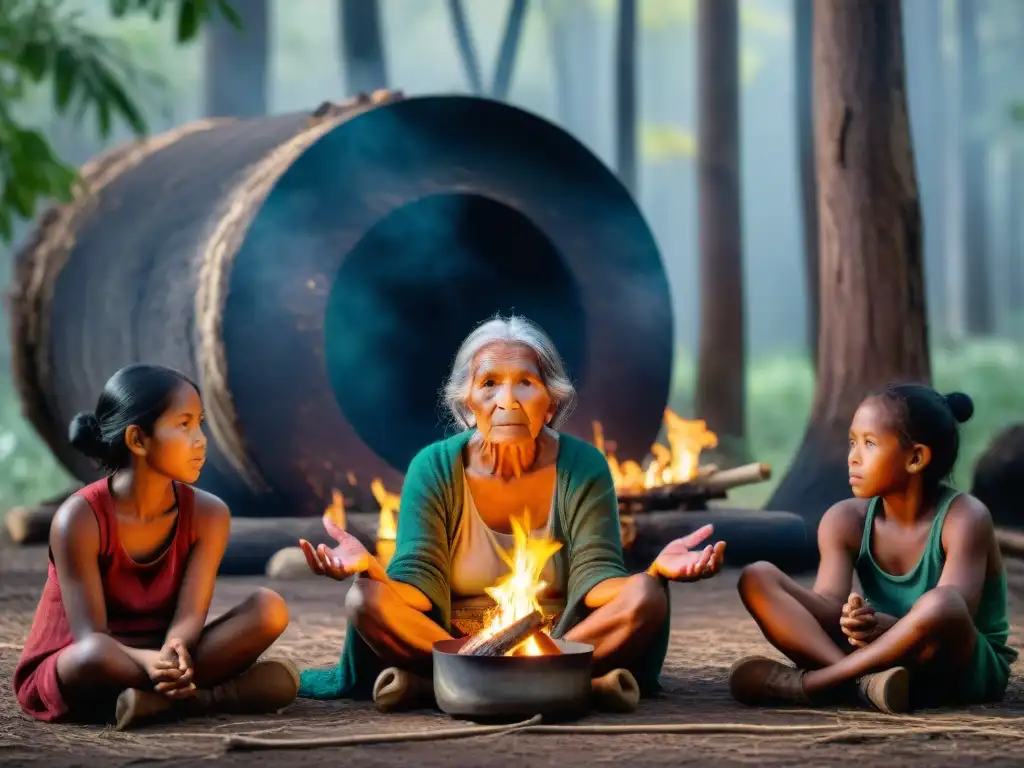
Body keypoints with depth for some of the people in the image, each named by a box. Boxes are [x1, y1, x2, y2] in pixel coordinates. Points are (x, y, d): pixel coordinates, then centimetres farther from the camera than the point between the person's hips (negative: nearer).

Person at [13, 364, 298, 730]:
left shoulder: (207, 514, -6)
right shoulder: (80, 518, -19)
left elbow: (189, 615, -14)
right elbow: (91, 637, -22)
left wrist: (174, 650, -39)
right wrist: (147, 661, -44)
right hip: (66, 674, -4)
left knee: (270, 608, -17)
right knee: (94, 658, -43)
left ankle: (158, 700, -25)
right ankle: (212, 696, -26)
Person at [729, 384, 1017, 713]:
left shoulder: (964, 518, -15)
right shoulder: (846, 520, -2)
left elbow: (948, 613, -28)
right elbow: (827, 605, -15)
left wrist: (885, 626, -46)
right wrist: (852, 619, -39)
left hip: (959, 670, -4)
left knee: (941, 602, -41)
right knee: (758, 579, -13)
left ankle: (805, 683, -29)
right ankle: (865, 678, -35)